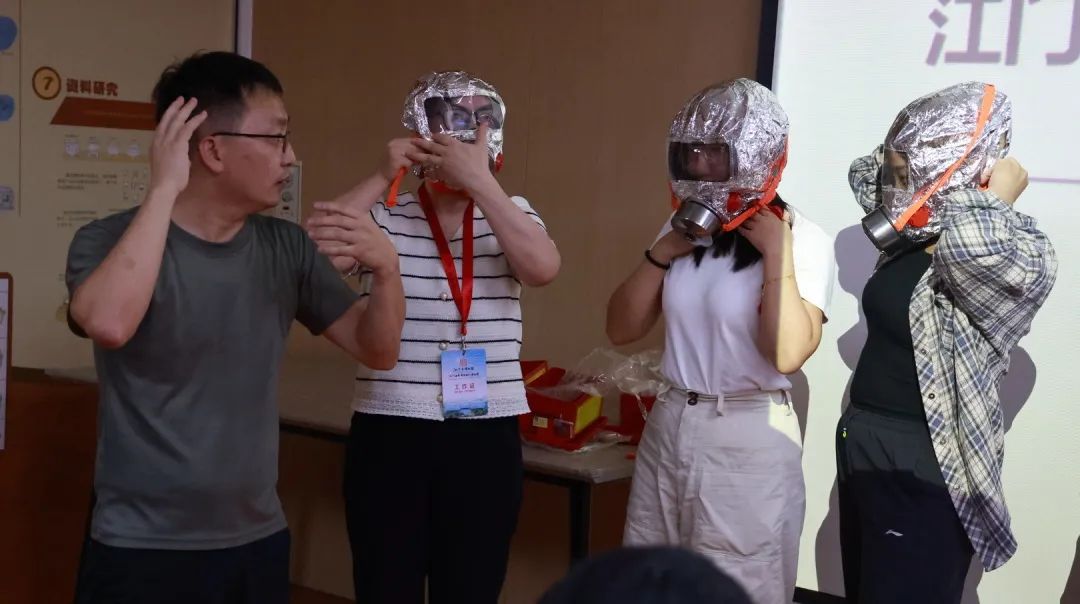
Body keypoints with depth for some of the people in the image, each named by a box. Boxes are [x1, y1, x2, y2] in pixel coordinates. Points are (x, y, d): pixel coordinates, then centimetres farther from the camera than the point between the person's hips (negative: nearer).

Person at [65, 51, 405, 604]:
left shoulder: (285, 248, 2)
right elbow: (108, 324, -31)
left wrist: (386, 268, -16)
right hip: (142, 548, -4)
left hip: (259, 540, 4)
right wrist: (163, 189, -26)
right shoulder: (110, 239, -9)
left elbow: (378, 351, 3)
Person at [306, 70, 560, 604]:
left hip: (485, 439, 2)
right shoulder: (381, 218, -1)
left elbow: (543, 268, -15)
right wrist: (382, 179, -14)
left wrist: (477, 178, -19)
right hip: (389, 434, -1)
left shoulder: (511, 216, 6)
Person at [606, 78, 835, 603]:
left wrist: (776, 252, -20)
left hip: (749, 442, -6)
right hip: (667, 429, 6)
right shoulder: (685, 229, 7)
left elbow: (787, 353, -24)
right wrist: (662, 253, -4)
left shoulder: (802, 239, -11)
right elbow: (622, 329, 7)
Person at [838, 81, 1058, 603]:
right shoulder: (912, 240, 4)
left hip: (923, 477, -8)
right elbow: (863, 173, 21)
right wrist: (907, 156, 2)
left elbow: (971, 240, -43)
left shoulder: (1016, 264, -19)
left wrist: (999, 194, -22)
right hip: (862, 452, 8)